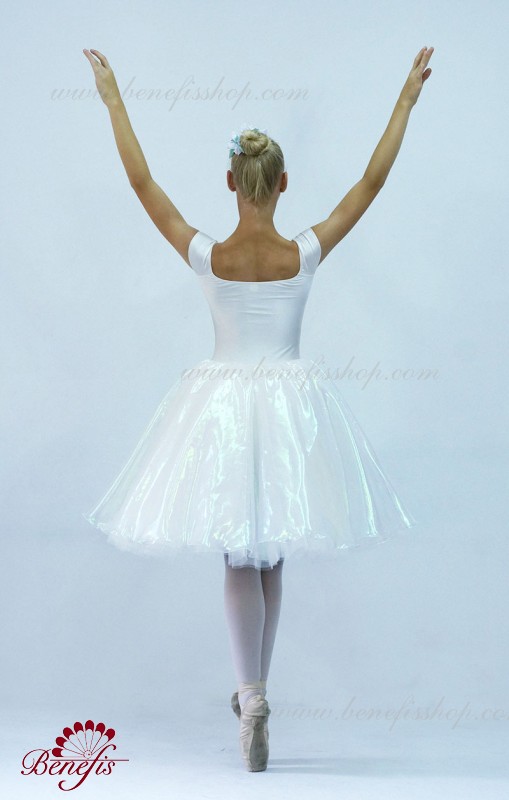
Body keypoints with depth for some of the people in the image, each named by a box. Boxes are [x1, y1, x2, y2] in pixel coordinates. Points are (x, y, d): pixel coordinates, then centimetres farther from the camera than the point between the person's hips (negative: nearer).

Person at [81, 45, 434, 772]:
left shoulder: (206, 257, -12)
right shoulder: (306, 254, -11)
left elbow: (142, 182, -4)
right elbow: (372, 181, -4)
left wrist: (112, 99, 5)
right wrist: (407, 99, 4)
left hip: (223, 404, -1)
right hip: (290, 405, 1)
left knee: (241, 555, 5)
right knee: (271, 555, 14)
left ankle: (252, 694, -12)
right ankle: (254, 690, 25)